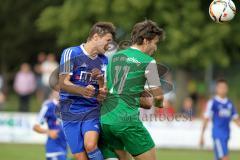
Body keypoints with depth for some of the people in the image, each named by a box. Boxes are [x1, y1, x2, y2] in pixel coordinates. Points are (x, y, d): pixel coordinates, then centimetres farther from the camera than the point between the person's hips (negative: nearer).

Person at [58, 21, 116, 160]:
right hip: (71, 111, -2)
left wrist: (100, 80, -10)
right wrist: (82, 91, -29)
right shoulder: (71, 53, -3)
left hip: (92, 111, 2)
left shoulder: (104, 61, 12)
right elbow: (63, 83, -10)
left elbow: (104, 93, 13)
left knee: (90, 145, -26)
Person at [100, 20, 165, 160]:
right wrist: (156, 103, 20)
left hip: (104, 118, 7)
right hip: (126, 120, -7)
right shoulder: (147, 62, -5)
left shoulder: (115, 57, 15)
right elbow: (158, 96, -5)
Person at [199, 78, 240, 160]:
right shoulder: (212, 103, -5)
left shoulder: (230, 103, 13)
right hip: (218, 135, -6)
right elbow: (206, 119, -6)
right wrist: (202, 136, -9)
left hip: (226, 135, 6)